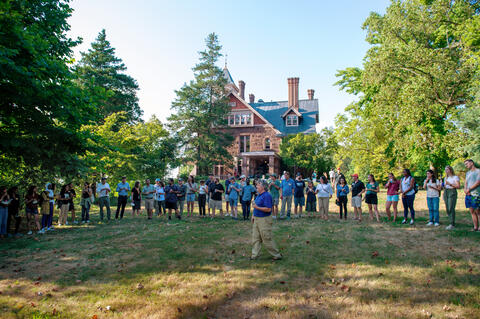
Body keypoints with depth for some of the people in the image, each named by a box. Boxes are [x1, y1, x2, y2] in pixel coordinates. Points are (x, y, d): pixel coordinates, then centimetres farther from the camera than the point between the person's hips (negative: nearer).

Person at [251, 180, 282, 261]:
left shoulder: (266, 196, -19)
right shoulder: (259, 195, 11)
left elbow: (268, 209, -25)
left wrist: (257, 207, -25)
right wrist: (253, 215, 18)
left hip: (264, 220, -9)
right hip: (257, 219, 10)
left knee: (267, 239, -1)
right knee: (255, 238, 12)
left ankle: (277, 255, 12)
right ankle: (254, 255, 20)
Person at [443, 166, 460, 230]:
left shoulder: (455, 177, -2)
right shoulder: (446, 178, 19)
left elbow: (458, 186, -10)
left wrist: (450, 184, -17)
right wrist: (443, 186, 4)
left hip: (452, 192, -7)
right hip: (446, 192, 7)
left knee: (451, 209, -14)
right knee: (447, 209, 5)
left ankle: (452, 225, -12)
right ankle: (451, 223, 13)